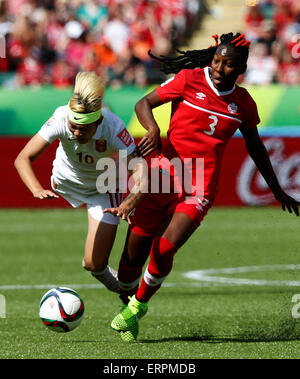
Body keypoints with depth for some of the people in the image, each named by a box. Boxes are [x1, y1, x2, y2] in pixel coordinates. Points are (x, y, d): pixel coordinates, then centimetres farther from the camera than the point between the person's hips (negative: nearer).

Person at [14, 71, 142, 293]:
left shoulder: (114, 129, -39)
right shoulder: (61, 119, -35)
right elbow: (23, 159, -35)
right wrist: (37, 190, -53)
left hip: (103, 189, -2)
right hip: (66, 181, 2)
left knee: (95, 264, -6)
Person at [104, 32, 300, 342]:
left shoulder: (243, 103, 7)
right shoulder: (189, 80, -2)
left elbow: (255, 147, 22)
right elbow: (144, 103, -1)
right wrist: (152, 128, -23)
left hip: (200, 189, 1)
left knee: (164, 250, -18)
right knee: (134, 252, 0)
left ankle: (138, 305, 7)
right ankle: (126, 302, 29)